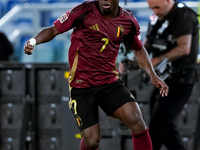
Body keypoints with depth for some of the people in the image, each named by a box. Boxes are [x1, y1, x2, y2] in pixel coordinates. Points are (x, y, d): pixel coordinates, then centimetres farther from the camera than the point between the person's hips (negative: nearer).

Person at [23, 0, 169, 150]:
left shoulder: (128, 21, 1)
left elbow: (139, 49, 19)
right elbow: (54, 30, -6)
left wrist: (153, 75, 7)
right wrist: (34, 41, -25)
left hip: (110, 82, 3)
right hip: (81, 86, -3)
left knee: (137, 122, -19)